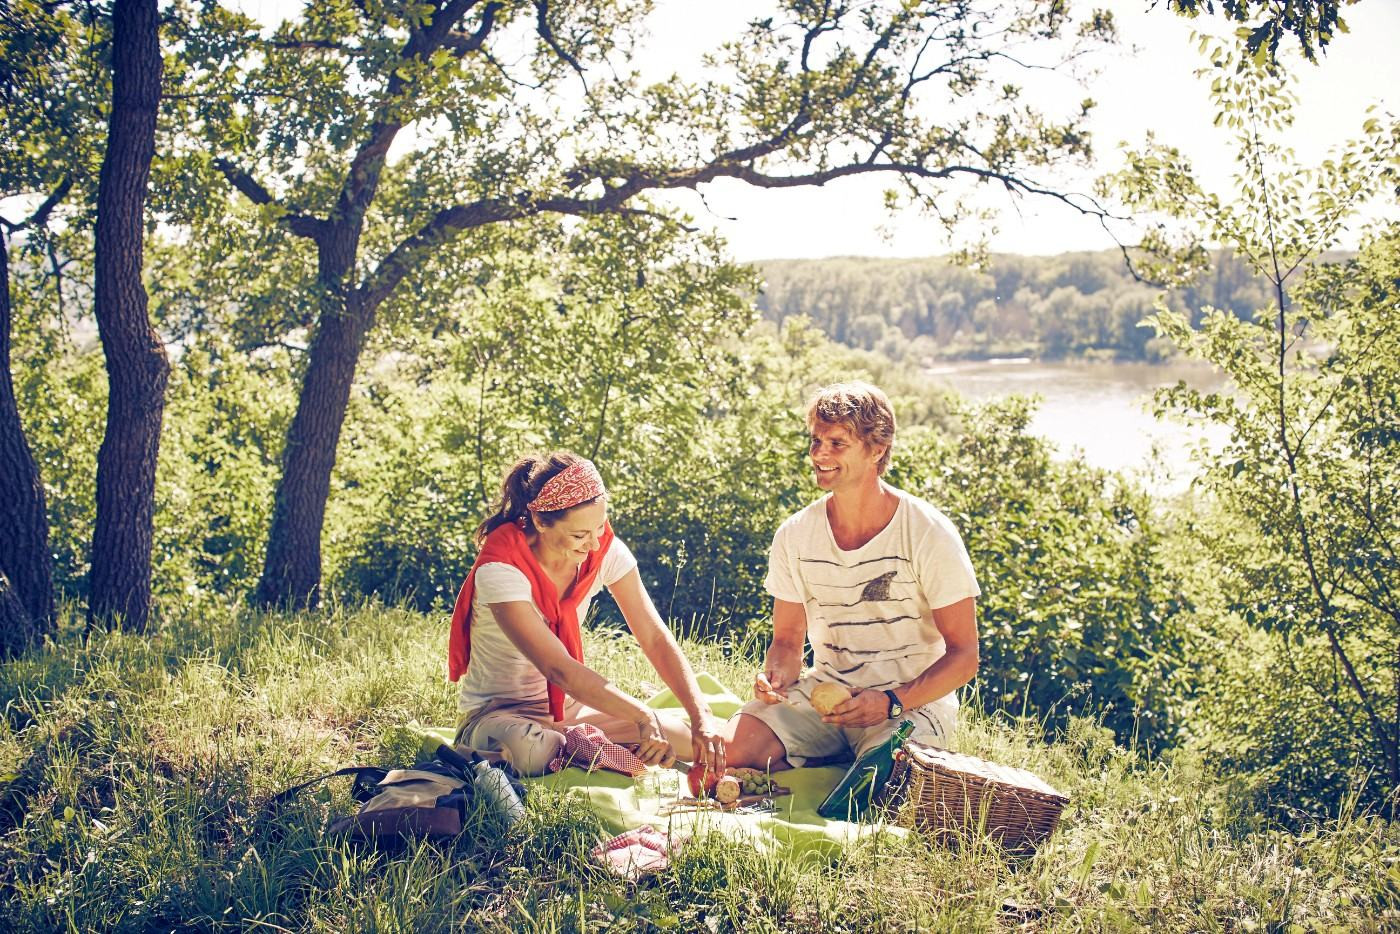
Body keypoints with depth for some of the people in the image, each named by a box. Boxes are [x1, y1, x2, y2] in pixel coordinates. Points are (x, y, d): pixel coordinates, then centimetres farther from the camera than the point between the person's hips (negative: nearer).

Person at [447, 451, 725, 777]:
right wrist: (643, 716, -36)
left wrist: (701, 717, -24)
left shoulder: (605, 549, -10)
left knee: (698, 744, -14)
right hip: (498, 713, -6)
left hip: (570, 707, 6)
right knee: (534, 752, -43)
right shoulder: (500, 569, -26)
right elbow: (558, 669, -31)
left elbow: (655, 638, -11)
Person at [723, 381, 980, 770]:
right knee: (731, 749, -20)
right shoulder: (794, 536, -1)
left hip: (914, 700, -4)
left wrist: (891, 703, -25)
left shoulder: (928, 534, -13)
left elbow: (963, 657, -10)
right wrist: (775, 675, -15)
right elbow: (788, 639, 10)